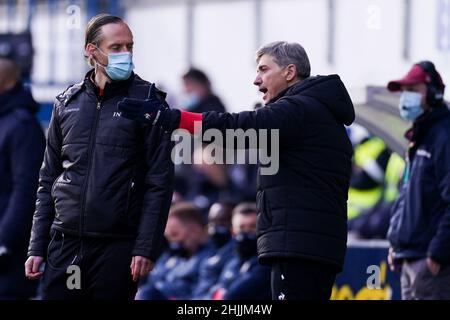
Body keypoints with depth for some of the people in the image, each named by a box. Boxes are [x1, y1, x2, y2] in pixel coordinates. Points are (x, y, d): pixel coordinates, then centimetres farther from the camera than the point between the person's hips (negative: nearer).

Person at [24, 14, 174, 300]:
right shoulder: (68, 103, 12)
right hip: (64, 245, 3)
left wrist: (146, 248, -12)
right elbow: (49, 180, 16)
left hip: (117, 247, -3)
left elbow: (160, 182, -5)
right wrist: (37, 247, 10)